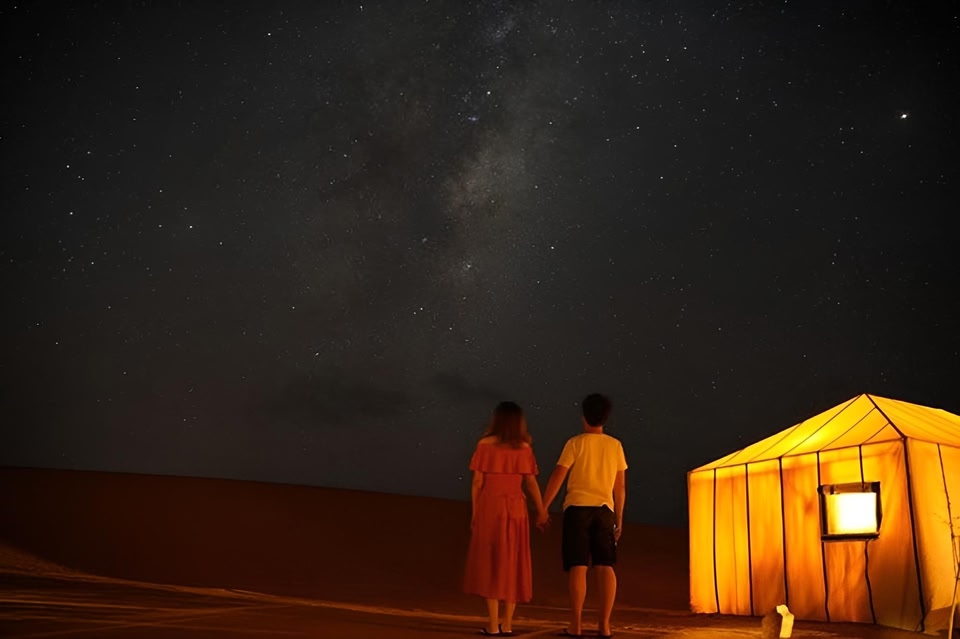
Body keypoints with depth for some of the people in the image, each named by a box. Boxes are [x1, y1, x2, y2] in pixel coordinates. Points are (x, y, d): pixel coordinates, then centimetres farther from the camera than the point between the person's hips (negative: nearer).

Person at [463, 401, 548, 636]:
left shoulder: (485, 445, -3)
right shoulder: (524, 448, 1)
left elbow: (477, 482, -4)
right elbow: (531, 482, 0)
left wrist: (474, 513, 3)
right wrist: (541, 510, 10)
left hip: (489, 509, -1)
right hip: (515, 510, 1)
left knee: (490, 563, 5)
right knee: (512, 564, 10)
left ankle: (493, 625, 3)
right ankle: (507, 624, 12)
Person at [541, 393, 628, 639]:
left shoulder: (576, 443, 0)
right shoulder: (615, 445, 9)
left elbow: (557, 477, -5)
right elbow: (620, 487, 11)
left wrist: (543, 508, 1)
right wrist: (619, 518, 19)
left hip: (578, 508, -2)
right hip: (604, 509, 3)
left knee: (578, 566, -3)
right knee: (605, 566, 4)